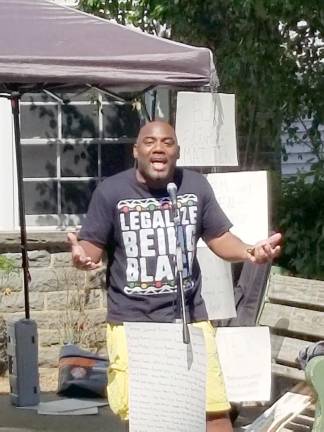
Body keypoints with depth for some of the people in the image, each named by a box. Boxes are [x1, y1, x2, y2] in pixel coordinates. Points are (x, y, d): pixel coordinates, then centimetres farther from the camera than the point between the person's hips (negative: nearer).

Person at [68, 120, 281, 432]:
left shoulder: (196, 186, 2)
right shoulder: (111, 191, -6)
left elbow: (219, 237, 10)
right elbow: (93, 245, -2)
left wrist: (248, 252, -10)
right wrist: (82, 255, -26)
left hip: (189, 317, 3)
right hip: (131, 320, -2)